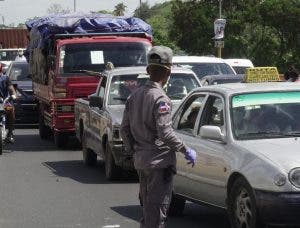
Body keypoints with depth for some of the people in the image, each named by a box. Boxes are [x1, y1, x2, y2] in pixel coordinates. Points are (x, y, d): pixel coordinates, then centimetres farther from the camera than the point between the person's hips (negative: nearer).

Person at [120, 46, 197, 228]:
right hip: (159, 161, -8)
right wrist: (186, 150, -13)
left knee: (147, 205, 19)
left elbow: (125, 129, 13)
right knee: (157, 209, -5)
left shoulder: (135, 96, 10)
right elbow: (165, 132, -22)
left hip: (141, 160, 9)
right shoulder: (160, 98, -16)